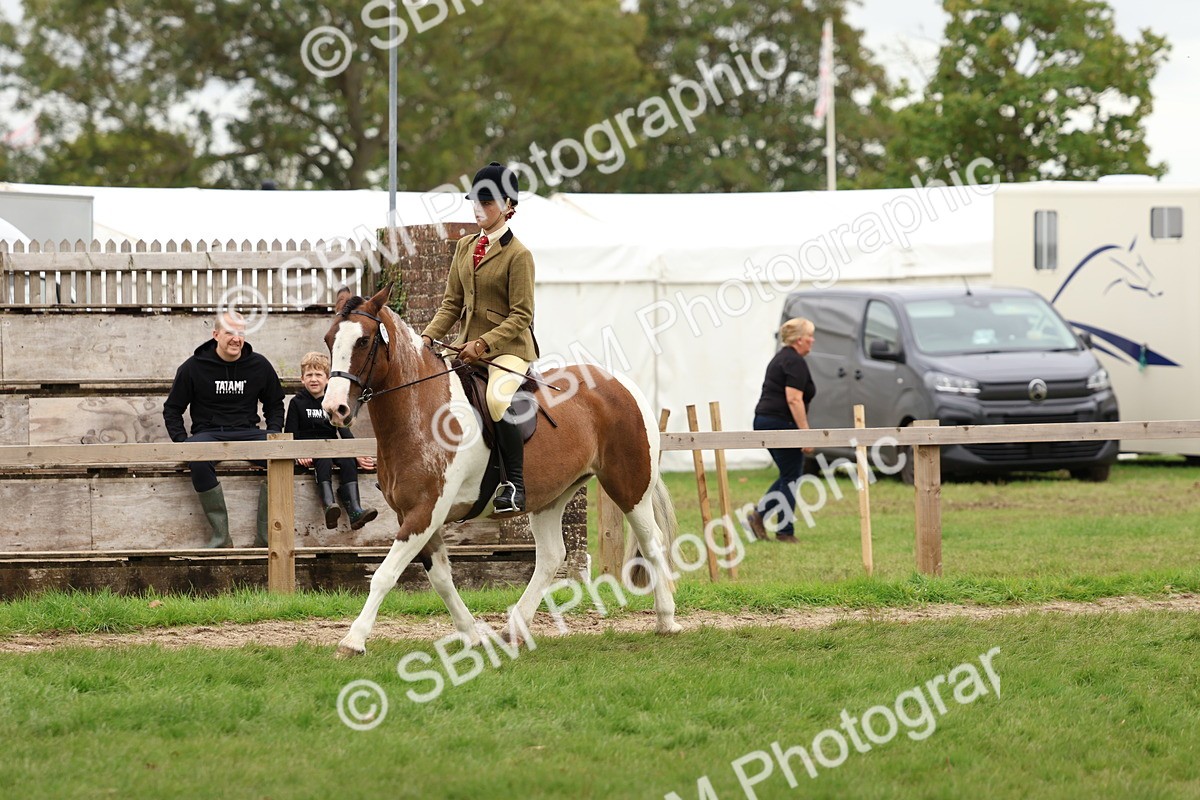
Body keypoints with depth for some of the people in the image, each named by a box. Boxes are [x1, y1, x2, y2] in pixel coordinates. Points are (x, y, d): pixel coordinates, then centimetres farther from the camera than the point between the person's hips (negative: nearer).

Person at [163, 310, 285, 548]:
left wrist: (274, 434, 4)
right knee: (198, 459, -39)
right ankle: (221, 536, -32)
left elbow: (274, 404, 22)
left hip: (247, 433, 2)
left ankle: (265, 535, -23)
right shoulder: (193, 367, 2)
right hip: (208, 433, -2)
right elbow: (172, 409, 9)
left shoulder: (259, 365, 8)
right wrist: (182, 442, -7)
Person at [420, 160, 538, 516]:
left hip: (508, 348, -8)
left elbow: (521, 316, -13)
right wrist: (429, 336, -1)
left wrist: (484, 344, -21)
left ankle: (515, 486, -26)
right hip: (469, 346, 8)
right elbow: (452, 303, 14)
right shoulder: (465, 246, 11)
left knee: (497, 399, -33)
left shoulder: (518, 255, -10)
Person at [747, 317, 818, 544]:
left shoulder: (781, 358, 19)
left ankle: (759, 514, 5)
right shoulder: (795, 362, -12)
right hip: (781, 424, -10)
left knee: (788, 476, 15)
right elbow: (794, 399, -20)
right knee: (791, 477, -2)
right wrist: (806, 433, -20)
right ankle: (785, 531, -1)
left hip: (763, 421, 10)